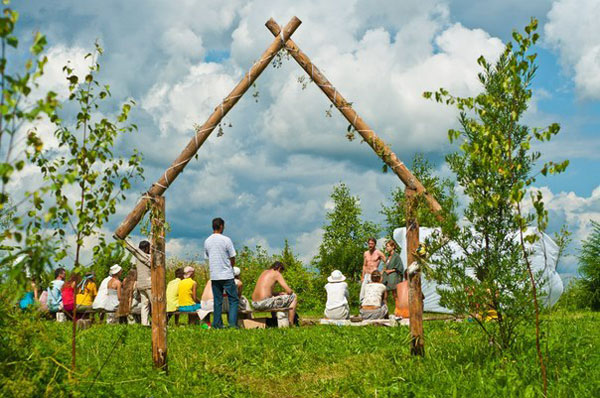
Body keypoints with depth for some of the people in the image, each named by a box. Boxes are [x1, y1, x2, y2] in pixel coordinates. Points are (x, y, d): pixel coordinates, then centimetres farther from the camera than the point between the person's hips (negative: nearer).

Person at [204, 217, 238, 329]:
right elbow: (232, 259, -5)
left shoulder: (207, 241, 5)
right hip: (227, 275, -5)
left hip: (214, 276, 5)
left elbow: (207, 258, 12)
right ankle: (232, 323, -6)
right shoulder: (226, 240, -9)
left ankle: (217, 324, 9)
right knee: (233, 299, 2)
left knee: (217, 301, 10)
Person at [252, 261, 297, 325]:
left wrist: (278, 294, 21)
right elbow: (289, 291, -6)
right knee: (293, 297, 4)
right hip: (265, 303, -8)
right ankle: (291, 324, 6)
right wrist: (285, 294, 18)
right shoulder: (277, 273, 0)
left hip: (254, 304, 9)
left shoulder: (264, 272, 22)